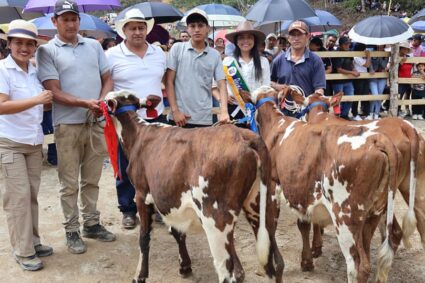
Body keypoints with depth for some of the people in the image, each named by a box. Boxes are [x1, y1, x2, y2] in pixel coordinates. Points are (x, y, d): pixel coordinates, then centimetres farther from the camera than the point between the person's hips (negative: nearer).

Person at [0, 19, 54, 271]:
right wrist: (36, 100, -27)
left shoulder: (35, 71, 7)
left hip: (34, 142, 6)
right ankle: (23, 251, 5)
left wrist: (48, 101, 1)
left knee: (32, 194, 10)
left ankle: (33, 242, 21)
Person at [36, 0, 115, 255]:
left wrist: (102, 102, -9)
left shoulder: (94, 46, 10)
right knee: (70, 183, 5)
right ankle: (72, 231, 16)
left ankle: (92, 223, 27)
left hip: (97, 123, 4)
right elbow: (55, 92, -10)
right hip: (68, 125, -3)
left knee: (92, 179, 14)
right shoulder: (47, 51, -3)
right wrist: (85, 103, -23)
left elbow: (107, 79, 10)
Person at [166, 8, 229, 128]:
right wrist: (175, 111, -7)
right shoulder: (177, 48, 2)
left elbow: (221, 85, 2)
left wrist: (224, 112, -15)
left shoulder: (215, 55, 5)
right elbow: (169, 82, 1)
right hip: (179, 117, -1)